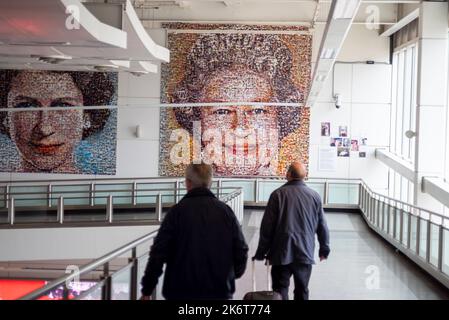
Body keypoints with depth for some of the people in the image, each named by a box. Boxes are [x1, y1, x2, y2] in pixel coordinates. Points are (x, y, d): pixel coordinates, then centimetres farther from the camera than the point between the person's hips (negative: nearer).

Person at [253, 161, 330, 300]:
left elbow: (267, 226, -6)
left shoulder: (278, 194, -6)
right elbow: (322, 226, 7)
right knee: (302, 290, 13)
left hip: (281, 253, -2)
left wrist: (261, 252, 1)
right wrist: (324, 248, 20)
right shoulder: (314, 196, 2)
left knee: (280, 290, 3)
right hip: (305, 253, 2)